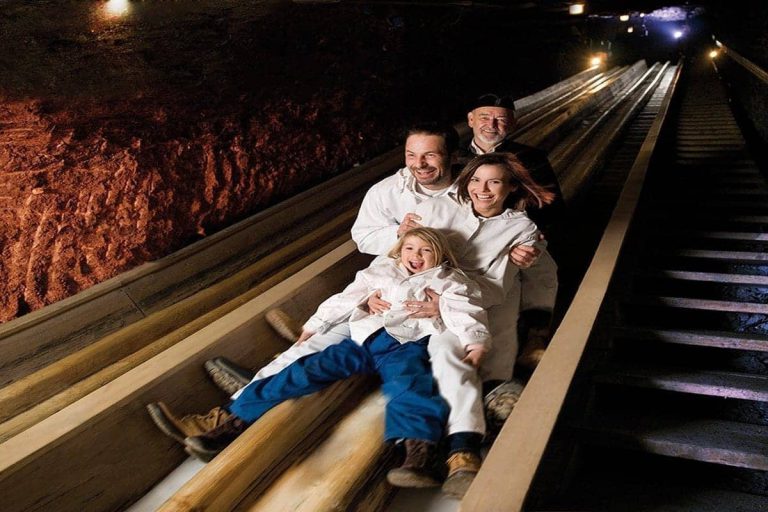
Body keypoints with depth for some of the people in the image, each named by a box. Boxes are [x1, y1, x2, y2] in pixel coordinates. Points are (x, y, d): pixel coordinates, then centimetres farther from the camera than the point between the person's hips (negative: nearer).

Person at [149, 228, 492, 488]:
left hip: (406, 344, -2)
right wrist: (314, 326, 25)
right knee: (308, 369, -13)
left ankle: (417, 457, -57)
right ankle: (232, 425, -17)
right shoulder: (380, 273, 29)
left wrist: (475, 341, -16)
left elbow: (464, 311, 3)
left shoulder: (447, 282, 20)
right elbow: (344, 301, 29)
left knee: (407, 385, -36)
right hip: (364, 339, 3)